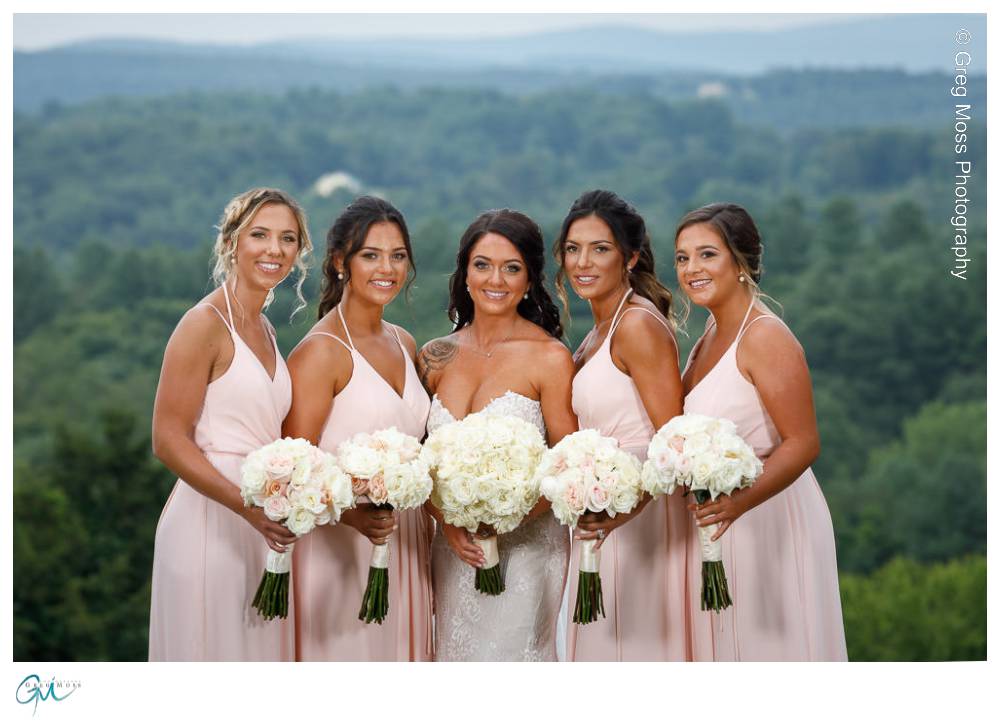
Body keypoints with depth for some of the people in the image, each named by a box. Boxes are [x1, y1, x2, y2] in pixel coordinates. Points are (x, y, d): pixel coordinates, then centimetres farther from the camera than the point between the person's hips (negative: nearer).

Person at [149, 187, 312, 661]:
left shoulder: (264, 329, 14)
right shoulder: (205, 324, -10)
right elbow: (168, 439, -16)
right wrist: (248, 505, -25)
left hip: (262, 525, 8)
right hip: (211, 523, -8)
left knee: (258, 652, 12)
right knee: (211, 649, 0)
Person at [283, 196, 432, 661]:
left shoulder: (404, 344, 12)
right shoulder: (321, 351, -11)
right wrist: (352, 514, -30)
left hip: (405, 544, 7)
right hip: (340, 549, -7)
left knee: (398, 651, 11)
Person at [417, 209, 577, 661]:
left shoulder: (550, 358, -7)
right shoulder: (436, 357, 6)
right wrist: (447, 522, -7)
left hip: (525, 546, -4)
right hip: (454, 550, 4)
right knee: (458, 659, 9)